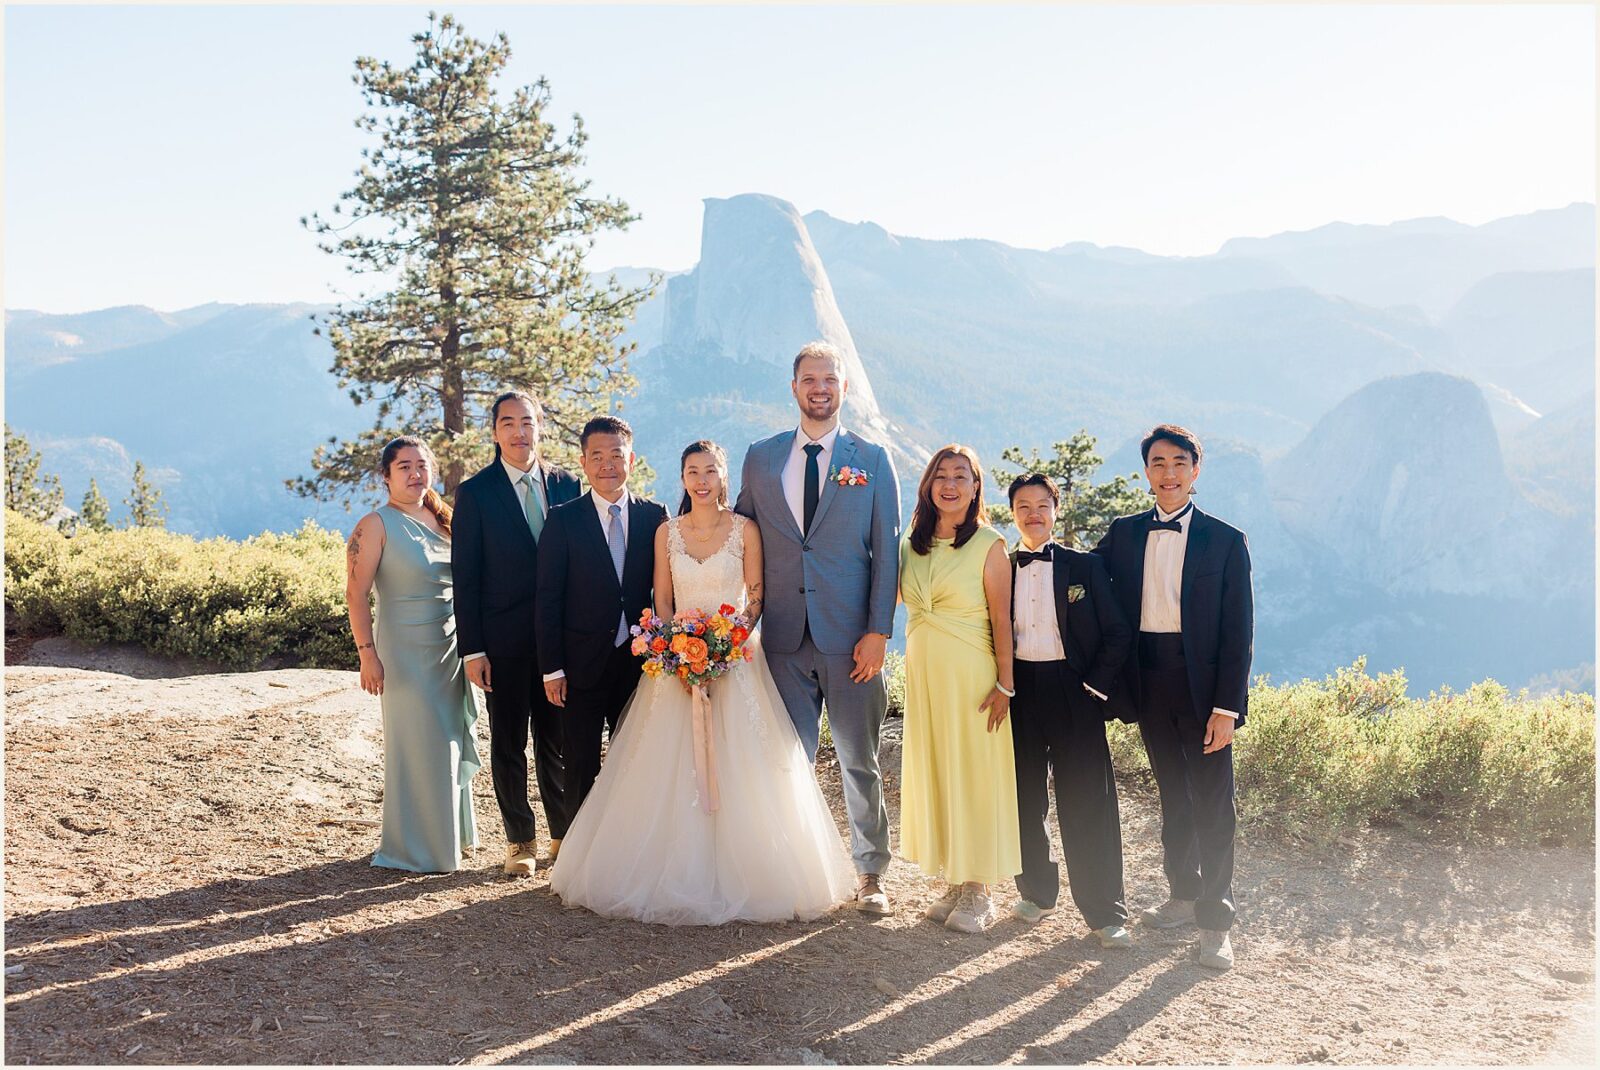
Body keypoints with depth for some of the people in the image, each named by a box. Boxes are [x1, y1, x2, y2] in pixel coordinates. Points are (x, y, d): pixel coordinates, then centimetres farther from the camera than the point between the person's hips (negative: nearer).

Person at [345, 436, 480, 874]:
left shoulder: (442, 519, 10)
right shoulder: (377, 525, -9)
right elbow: (356, 594, -13)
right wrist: (367, 654, -18)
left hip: (451, 649, 6)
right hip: (406, 652, -6)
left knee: (453, 743, 14)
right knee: (419, 747, -1)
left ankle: (452, 833, 30)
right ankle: (416, 849, 12)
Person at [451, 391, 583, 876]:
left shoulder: (566, 485, 4)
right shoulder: (475, 492, -4)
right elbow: (465, 577, -4)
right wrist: (472, 649, -9)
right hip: (504, 640, -2)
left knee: (558, 740, 11)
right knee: (508, 744, 8)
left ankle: (564, 834, 25)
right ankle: (519, 840, 21)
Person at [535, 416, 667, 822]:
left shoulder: (654, 516, 3)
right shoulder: (563, 519, -3)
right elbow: (548, 599, -4)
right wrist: (552, 668, -7)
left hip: (639, 661, 2)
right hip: (583, 664, -2)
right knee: (581, 769, 7)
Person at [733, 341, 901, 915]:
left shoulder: (873, 459, 2)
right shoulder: (761, 457, 8)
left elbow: (887, 551, -1)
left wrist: (878, 632, -8)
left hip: (850, 637, -2)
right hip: (785, 636, 2)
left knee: (860, 761, 7)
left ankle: (869, 873, 20)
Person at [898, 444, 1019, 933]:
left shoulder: (988, 545, -8)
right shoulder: (912, 544, 7)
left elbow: (1001, 620, -9)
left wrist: (1004, 685, -11)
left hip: (970, 675, -5)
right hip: (922, 673, 6)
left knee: (973, 775, 1)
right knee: (931, 775, 9)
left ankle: (977, 891, 12)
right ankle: (953, 883, 20)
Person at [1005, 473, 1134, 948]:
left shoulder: (1086, 566, 3)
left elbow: (1118, 633, 1)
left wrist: (1094, 688, -5)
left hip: (1074, 694, -2)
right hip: (1018, 697, 2)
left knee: (1087, 803, -3)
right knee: (1024, 800, 9)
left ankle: (1105, 913, 4)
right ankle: (1036, 891, 27)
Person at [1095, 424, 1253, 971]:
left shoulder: (1226, 541, -3)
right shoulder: (1122, 534, 6)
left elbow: (1238, 631, -5)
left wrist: (1227, 707, -12)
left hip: (1202, 685, -3)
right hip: (1149, 683, 3)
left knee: (1212, 803, 1)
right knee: (1172, 794, 15)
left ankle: (1216, 920, 11)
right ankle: (1183, 894, 30)